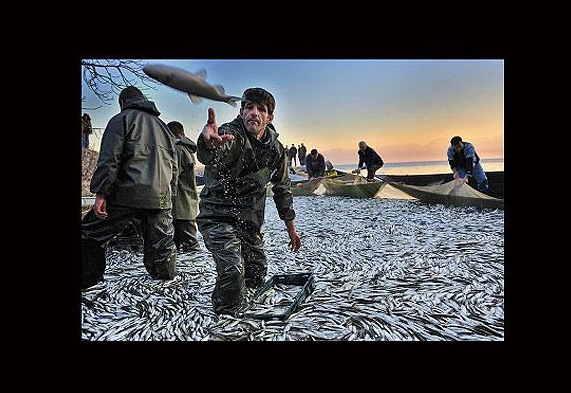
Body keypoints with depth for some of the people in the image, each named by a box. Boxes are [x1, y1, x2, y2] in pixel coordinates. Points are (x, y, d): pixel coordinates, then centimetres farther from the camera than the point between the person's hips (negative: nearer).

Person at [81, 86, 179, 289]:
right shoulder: (163, 126, 24)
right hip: (161, 199, 5)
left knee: (91, 235, 10)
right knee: (161, 248, 13)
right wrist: (169, 195, 25)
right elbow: (174, 167, 22)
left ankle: (87, 281, 14)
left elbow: (109, 158, -8)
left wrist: (101, 193, -11)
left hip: (126, 194, -5)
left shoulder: (122, 119, 6)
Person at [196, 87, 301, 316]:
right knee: (233, 271, -23)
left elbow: (282, 188, 11)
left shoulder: (276, 149, -2)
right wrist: (209, 143, -72)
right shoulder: (231, 134, -20)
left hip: (250, 221, 6)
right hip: (217, 216, -5)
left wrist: (290, 227, 14)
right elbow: (209, 156, -46)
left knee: (257, 276, 13)